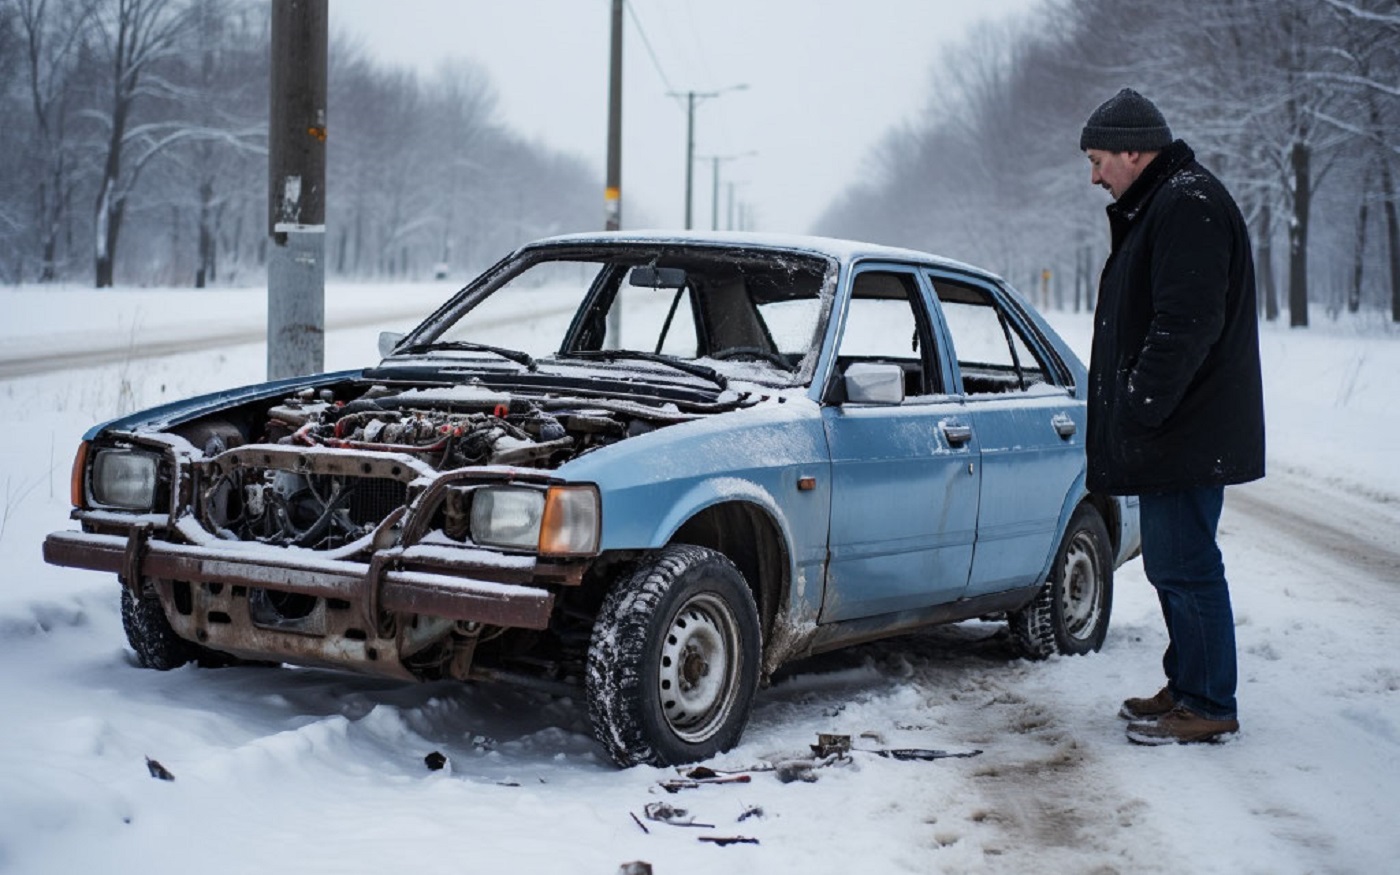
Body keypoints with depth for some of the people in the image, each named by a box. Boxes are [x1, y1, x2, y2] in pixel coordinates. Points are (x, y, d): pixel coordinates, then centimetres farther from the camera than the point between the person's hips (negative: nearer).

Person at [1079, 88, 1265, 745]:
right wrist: (1128, 416, 17)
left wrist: (1139, 412, -21)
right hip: (1169, 436, 11)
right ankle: (1186, 687, 27)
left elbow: (1187, 326, -24)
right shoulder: (1158, 206, 18)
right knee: (1171, 566, 17)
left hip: (1187, 438, -11)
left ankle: (1209, 708, 2)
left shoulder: (1188, 205, -15)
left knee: (1186, 567, -5)